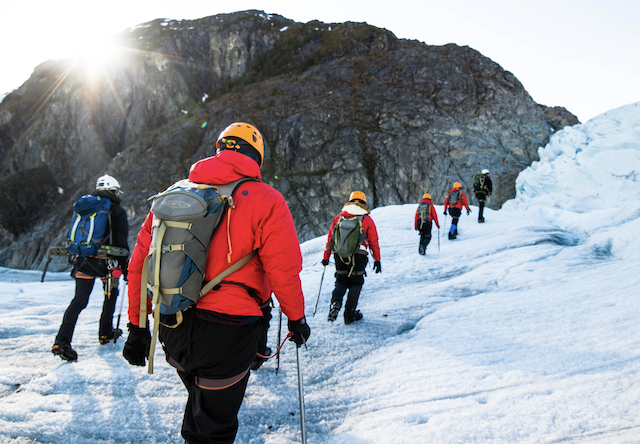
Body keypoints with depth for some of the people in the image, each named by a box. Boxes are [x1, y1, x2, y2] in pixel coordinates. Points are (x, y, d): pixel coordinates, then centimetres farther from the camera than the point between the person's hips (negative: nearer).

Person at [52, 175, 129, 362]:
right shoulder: (118, 211, -3)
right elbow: (121, 242, -7)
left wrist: (76, 258, 24)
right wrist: (124, 267, -2)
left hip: (84, 261, 4)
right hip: (106, 262, -4)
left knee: (79, 300, 4)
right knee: (111, 295, 18)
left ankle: (62, 341, -7)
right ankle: (105, 333, 26)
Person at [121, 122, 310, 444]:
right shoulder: (265, 201, -11)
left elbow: (140, 263, 6)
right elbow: (284, 272, -13)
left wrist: (137, 327, 14)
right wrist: (296, 318, 4)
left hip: (172, 330, 5)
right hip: (227, 330, -5)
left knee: (200, 401, 32)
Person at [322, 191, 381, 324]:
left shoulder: (339, 217, 10)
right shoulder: (367, 219, 3)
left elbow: (330, 238, 10)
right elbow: (374, 242, 3)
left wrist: (326, 257, 15)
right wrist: (377, 260, 9)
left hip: (340, 256, 2)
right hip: (359, 257, -2)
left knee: (341, 282, 18)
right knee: (355, 284, 12)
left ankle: (335, 302, -10)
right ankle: (350, 314, 12)